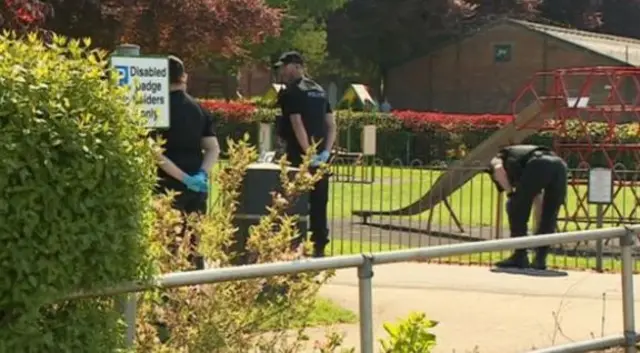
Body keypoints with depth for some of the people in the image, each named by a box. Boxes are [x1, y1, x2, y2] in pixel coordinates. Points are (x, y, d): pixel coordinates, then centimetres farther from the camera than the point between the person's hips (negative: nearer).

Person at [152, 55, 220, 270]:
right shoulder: (199, 109, 9)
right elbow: (213, 149, 5)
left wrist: (184, 178, -15)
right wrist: (202, 174, -7)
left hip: (169, 187, -6)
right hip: (197, 187, 6)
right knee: (194, 244, 12)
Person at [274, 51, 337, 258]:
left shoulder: (290, 93, -8)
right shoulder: (319, 91, 15)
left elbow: (297, 124, -18)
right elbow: (332, 125, 10)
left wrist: (308, 153, -19)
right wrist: (326, 152, 3)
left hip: (300, 157, -7)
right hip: (320, 158, 7)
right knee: (318, 203, 10)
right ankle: (319, 247, 14)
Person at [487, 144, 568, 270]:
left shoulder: (497, 159, 31)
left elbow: (499, 169, 2)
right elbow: (538, 200, 43)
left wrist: (510, 193, 9)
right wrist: (538, 229, 48)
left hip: (538, 165, -6)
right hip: (559, 165, 6)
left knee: (517, 211, 9)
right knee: (549, 217, 19)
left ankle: (520, 257, 7)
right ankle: (540, 259, 16)